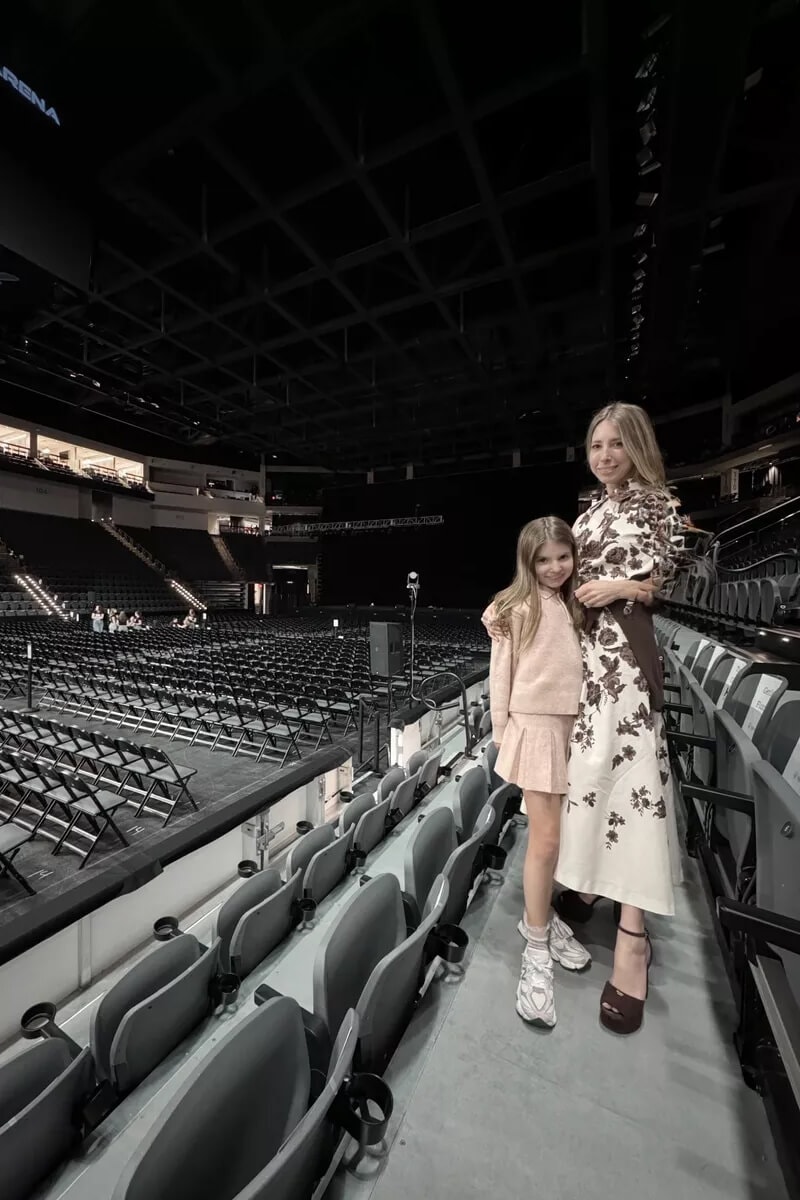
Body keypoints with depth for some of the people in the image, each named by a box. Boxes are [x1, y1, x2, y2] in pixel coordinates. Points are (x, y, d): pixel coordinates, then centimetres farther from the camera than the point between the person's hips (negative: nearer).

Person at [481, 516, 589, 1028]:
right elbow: (500, 673, -8)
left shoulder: (574, 605, 8)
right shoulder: (517, 608, -11)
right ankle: (537, 950, 17)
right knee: (546, 840, -2)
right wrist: (502, 732, -5)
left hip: (573, 726, 6)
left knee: (563, 833, 16)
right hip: (535, 727, -6)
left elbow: (584, 665, 11)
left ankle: (542, 916, 38)